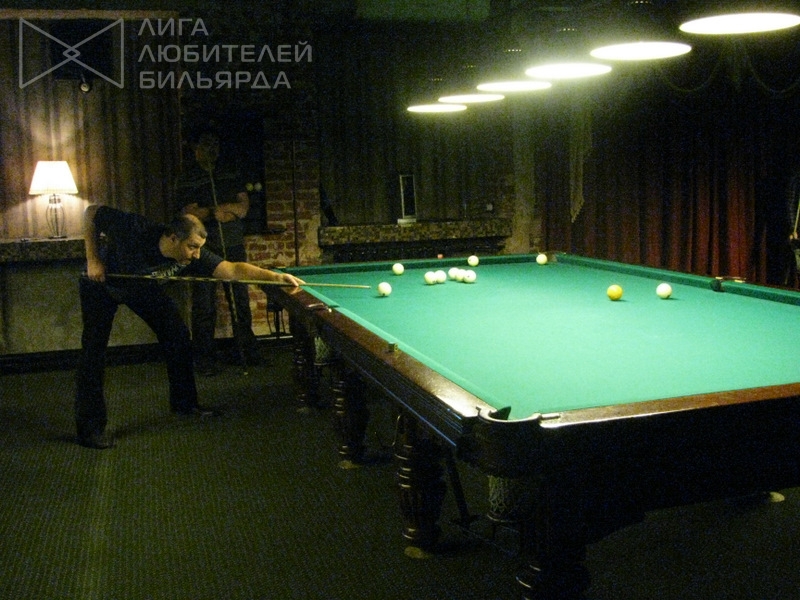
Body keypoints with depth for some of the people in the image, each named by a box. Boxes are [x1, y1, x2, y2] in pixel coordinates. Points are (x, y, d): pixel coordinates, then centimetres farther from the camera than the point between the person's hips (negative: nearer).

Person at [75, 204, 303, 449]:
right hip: (101, 283, -4)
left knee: (177, 334, -3)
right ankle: (90, 427, -2)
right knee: (94, 348, -9)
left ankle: (184, 402, 14)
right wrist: (93, 260, -28)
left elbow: (232, 270, -37)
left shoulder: (192, 255, -30)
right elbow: (91, 212, -26)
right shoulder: (135, 230, -41)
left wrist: (275, 276, -49)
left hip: (143, 285, 4)